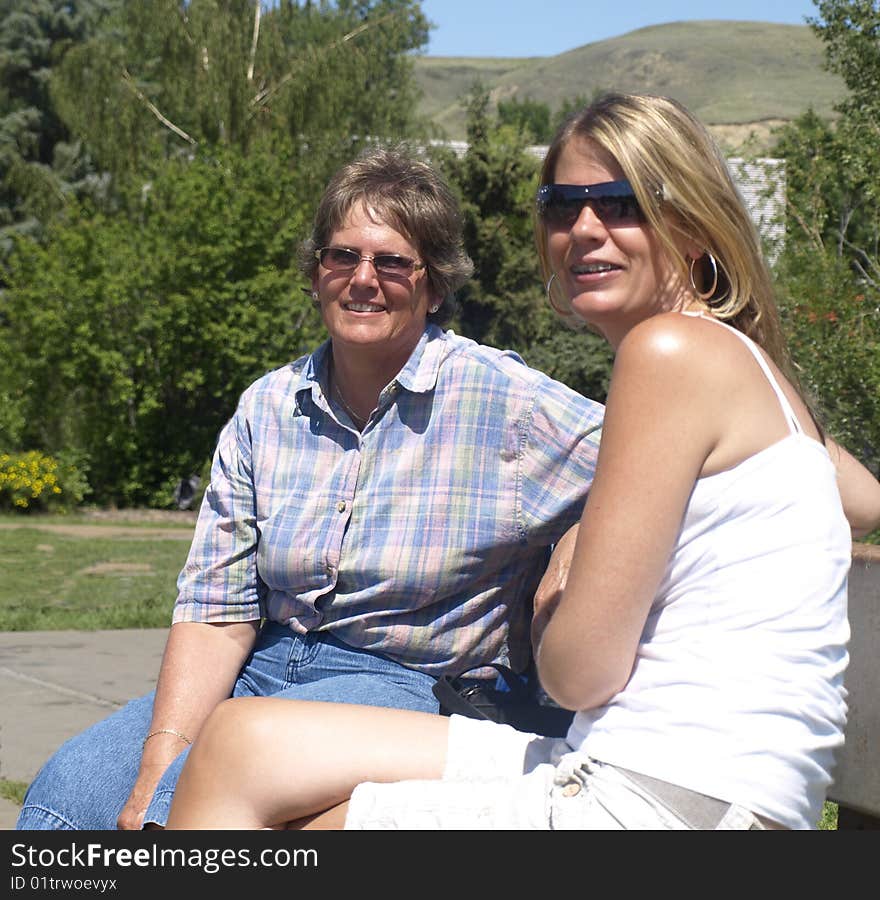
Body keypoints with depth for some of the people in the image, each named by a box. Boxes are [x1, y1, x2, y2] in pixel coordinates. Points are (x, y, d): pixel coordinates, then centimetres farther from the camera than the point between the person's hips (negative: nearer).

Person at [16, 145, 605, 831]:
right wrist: (159, 766, -15)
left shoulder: (507, 402, -7)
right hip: (267, 668, 5)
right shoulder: (267, 409, 7)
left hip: (415, 688, -4)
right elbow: (218, 610, 2)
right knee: (71, 786, -16)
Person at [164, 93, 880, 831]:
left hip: (668, 806, -9)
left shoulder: (673, 349, -14)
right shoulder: (745, 368, 14)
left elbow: (580, 671, -15)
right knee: (243, 742, 7)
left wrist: (552, 598, 7)